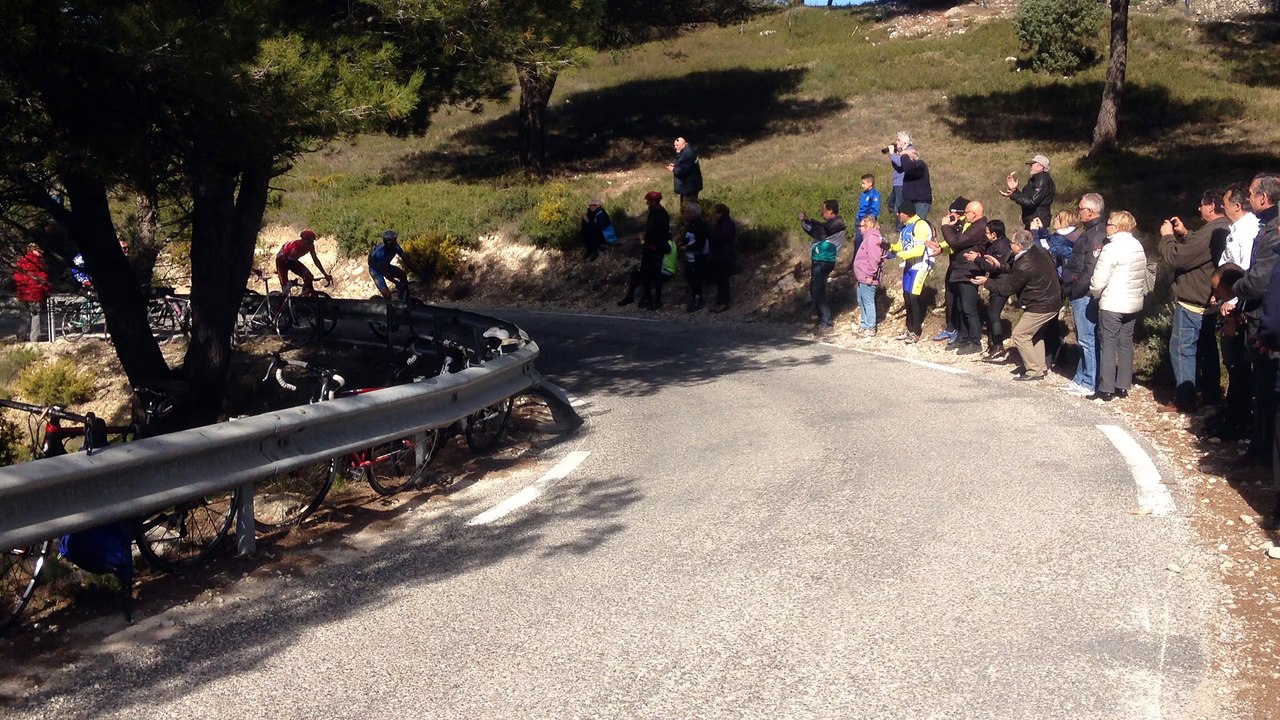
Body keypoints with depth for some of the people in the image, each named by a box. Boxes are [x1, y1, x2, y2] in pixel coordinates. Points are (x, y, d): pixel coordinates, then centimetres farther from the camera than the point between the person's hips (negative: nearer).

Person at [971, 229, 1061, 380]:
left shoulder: (1024, 266, -26)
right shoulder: (1039, 251, 2)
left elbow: (1008, 288, -13)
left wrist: (986, 282, -4)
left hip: (1041, 306, -10)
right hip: (1053, 299, 10)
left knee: (1019, 335, -3)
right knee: (1034, 334, 24)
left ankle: (1035, 371, 0)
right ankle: (1041, 367, 28)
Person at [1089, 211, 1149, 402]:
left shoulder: (1112, 248, -16)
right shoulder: (1138, 247, 8)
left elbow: (1099, 280, -15)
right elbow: (1144, 276, 11)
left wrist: (1095, 293, 3)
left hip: (1112, 306, -7)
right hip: (1134, 305, 7)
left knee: (1108, 345, -2)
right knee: (1126, 344, 13)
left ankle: (1106, 390, -3)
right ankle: (1123, 386, 17)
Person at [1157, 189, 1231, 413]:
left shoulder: (1211, 233, -25)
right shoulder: (1225, 231, 8)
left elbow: (1176, 257, -22)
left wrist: (1167, 236, -6)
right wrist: (1184, 233, 12)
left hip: (1192, 304, -10)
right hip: (1209, 302, 10)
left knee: (1181, 349, -5)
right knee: (1207, 348, 18)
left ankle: (1185, 401, -4)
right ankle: (1212, 395, 26)